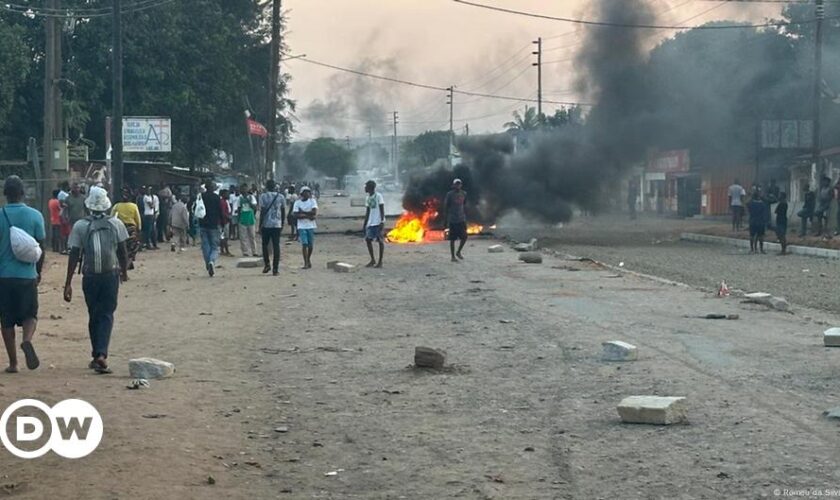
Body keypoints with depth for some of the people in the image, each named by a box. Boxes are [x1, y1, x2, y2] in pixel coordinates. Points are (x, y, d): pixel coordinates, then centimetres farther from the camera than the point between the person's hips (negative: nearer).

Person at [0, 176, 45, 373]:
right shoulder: (35, 216, -3)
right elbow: (40, 247, 1)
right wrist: (38, 272, 15)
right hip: (27, 275, 0)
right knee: (30, 315, 12)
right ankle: (27, 339, -19)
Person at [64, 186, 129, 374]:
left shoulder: (80, 226, -5)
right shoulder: (116, 224, -4)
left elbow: (74, 255, -6)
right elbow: (122, 251, 1)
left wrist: (68, 283, -3)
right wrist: (124, 271, 19)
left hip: (90, 277, 1)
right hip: (111, 275, -1)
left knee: (94, 316, 15)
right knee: (106, 315, 1)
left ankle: (97, 356, 21)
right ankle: (101, 354, -17)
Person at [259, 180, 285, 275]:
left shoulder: (264, 196, -5)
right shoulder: (281, 197, 5)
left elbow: (262, 212, -7)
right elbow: (283, 212, 9)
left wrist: (260, 225, -2)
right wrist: (282, 224, 20)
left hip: (266, 225, -2)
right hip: (277, 225, 2)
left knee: (265, 245, 15)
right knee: (276, 246, 2)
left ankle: (267, 264, 8)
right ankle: (275, 269, 0)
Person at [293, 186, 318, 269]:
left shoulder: (312, 201, 2)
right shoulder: (297, 203, 0)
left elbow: (314, 212, -11)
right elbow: (296, 215, -9)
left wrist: (303, 212, -10)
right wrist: (308, 216, -16)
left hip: (311, 226, 2)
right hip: (302, 226, -1)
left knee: (311, 245, 7)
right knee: (304, 244, -10)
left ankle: (308, 259, 30)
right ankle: (306, 263, -7)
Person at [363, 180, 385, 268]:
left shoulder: (378, 196, -8)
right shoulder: (368, 198, 13)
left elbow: (382, 210, -10)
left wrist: (382, 222, -16)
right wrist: (365, 224, 15)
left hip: (378, 222, -7)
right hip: (370, 223, 7)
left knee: (380, 241, -1)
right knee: (368, 240, 3)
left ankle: (380, 261, 3)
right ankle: (373, 260, 14)